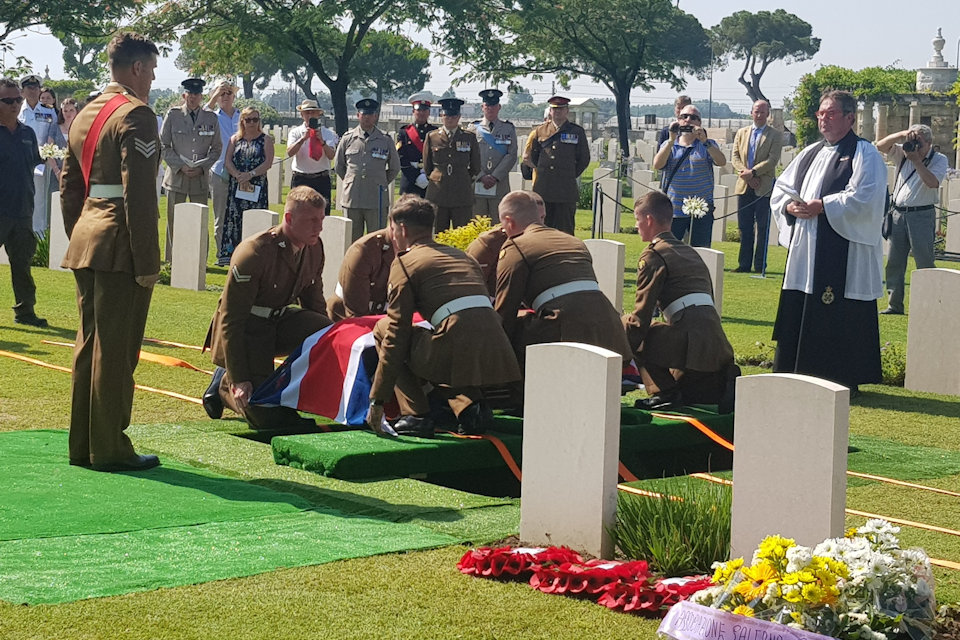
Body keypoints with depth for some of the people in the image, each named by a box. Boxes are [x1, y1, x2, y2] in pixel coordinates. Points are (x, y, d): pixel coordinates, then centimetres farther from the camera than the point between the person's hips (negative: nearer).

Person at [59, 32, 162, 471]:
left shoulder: (85, 114, 15)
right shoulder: (136, 116, -12)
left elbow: (69, 186, 19)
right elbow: (139, 193, -19)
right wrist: (147, 262, -17)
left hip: (86, 242, 9)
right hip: (120, 247, -9)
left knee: (88, 345, 14)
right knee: (116, 350, -3)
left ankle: (82, 444, 21)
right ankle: (109, 449, 2)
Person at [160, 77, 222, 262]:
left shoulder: (211, 118, 6)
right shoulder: (173, 115, 1)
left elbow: (217, 148, 11)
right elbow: (164, 146, 2)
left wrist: (202, 167, -4)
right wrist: (180, 166, -9)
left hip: (200, 177, 1)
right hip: (176, 176, -1)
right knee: (174, 221, 1)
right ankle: (171, 260, 7)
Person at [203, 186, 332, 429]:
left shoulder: (314, 247, -3)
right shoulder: (253, 253, -25)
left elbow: (314, 300, 14)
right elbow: (231, 320, -23)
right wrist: (239, 379, -27)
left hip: (280, 320, 7)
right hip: (245, 330, -7)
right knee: (266, 417, -16)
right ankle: (225, 382, 16)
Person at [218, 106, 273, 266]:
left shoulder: (266, 140, 6)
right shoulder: (235, 139, 13)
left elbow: (268, 162, -5)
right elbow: (227, 161, 4)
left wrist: (251, 174, -17)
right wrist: (238, 175, -14)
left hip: (257, 186, -2)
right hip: (236, 186, 2)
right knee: (234, 218, -2)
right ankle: (229, 254, -1)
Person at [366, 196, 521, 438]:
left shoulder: (405, 262, 8)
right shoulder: (460, 255, 29)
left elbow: (397, 333, 3)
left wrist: (377, 400, 6)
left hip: (457, 351, -7)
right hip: (495, 357, 7)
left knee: (383, 328, 14)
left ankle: (415, 416, 6)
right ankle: (470, 406, 12)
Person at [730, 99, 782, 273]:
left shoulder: (775, 135, 1)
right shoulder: (741, 133, 14)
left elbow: (772, 160, -9)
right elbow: (735, 157, 8)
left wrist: (753, 172, -17)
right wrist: (744, 172, -10)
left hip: (764, 187, -4)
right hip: (744, 186, 4)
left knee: (762, 228, -1)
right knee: (744, 228, 6)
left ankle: (760, 266, 3)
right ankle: (744, 264, 11)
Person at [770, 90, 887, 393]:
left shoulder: (865, 155, -4)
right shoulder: (810, 154, 18)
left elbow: (863, 198, -17)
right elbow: (781, 189, 19)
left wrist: (821, 206, -19)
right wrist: (790, 206, -3)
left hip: (844, 254, -7)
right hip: (805, 252, 7)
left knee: (839, 320, -6)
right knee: (797, 315, 8)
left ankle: (844, 381, 2)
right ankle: (797, 373, 16)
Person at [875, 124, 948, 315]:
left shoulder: (939, 160, -1)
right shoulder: (903, 153, 11)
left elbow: (933, 182, -18)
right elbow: (881, 146, 0)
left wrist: (916, 160, -16)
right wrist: (902, 135, -13)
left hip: (922, 215, -4)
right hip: (898, 213, 5)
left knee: (925, 263, -6)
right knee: (894, 262, 4)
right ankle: (894, 304, 9)